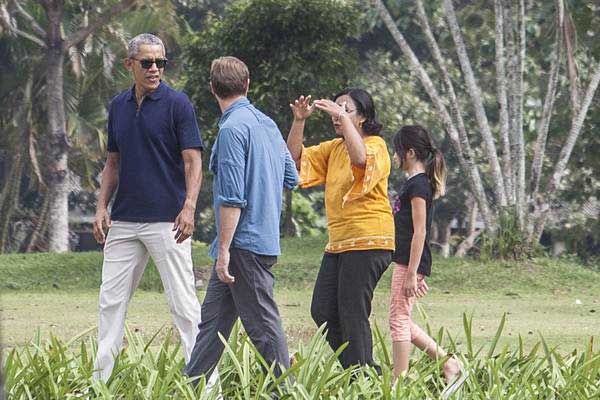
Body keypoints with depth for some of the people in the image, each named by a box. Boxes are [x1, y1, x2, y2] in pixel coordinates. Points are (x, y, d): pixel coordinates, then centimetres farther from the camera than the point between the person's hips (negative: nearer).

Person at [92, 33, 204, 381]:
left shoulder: (178, 104, -6)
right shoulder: (118, 107, 12)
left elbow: (193, 161, -10)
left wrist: (189, 208, -23)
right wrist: (102, 207, 6)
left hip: (167, 220, -6)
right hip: (124, 220, 6)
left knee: (183, 301, -5)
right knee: (111, 300, 8)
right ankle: (99, 378, 14)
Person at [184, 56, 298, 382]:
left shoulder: (232, 128, -15)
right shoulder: (267, 124, 11)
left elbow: (232, 198, -20)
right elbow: (291, 178, 18)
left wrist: (224, 250, -18)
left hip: (243, 242, -9)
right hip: (266, 237, 9)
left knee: (263, 325, -4)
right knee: (213, 319, 12)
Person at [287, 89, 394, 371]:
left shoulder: (375, 145, -6)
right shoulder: (333, 148, 17)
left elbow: (361, 159, -29)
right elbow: (296, 159, 11)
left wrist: (344, 119, -27)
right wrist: (299, 122, -2)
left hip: (368, 241, -9)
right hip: (338, 242, 9)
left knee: (353, 314, -10)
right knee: (323, 311, 6)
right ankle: (359, 370, 14)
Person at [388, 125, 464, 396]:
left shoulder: (417, 184, -13)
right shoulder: (414, 183, 17)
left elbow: (419, 231, -18)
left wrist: (412, 273, -20)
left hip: (411, 261, -10)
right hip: (404, 261, 10)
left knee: (399, 319, -6)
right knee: (402, 321, 13)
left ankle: (399, 381, -4)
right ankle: (448, 362, 16)